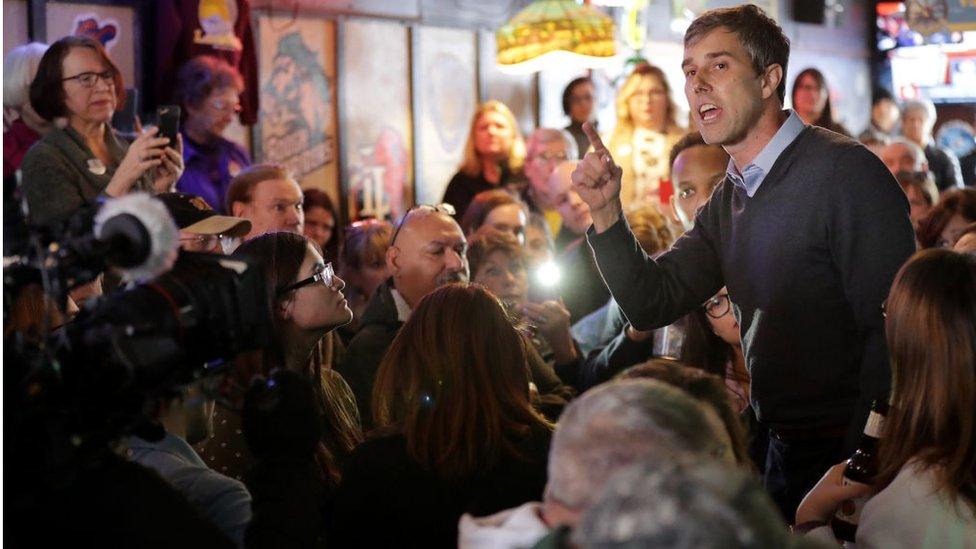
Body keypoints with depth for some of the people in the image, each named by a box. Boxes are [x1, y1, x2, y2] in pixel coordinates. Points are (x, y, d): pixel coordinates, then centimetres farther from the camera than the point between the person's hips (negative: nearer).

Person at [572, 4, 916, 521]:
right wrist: (605, 210, -5)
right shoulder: (727, 201, 10)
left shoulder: (845, 171, -17)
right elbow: (651, 304, 8)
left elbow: (890, 331, -21)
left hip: (849, 451, -7)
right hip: (783, 453, 7)